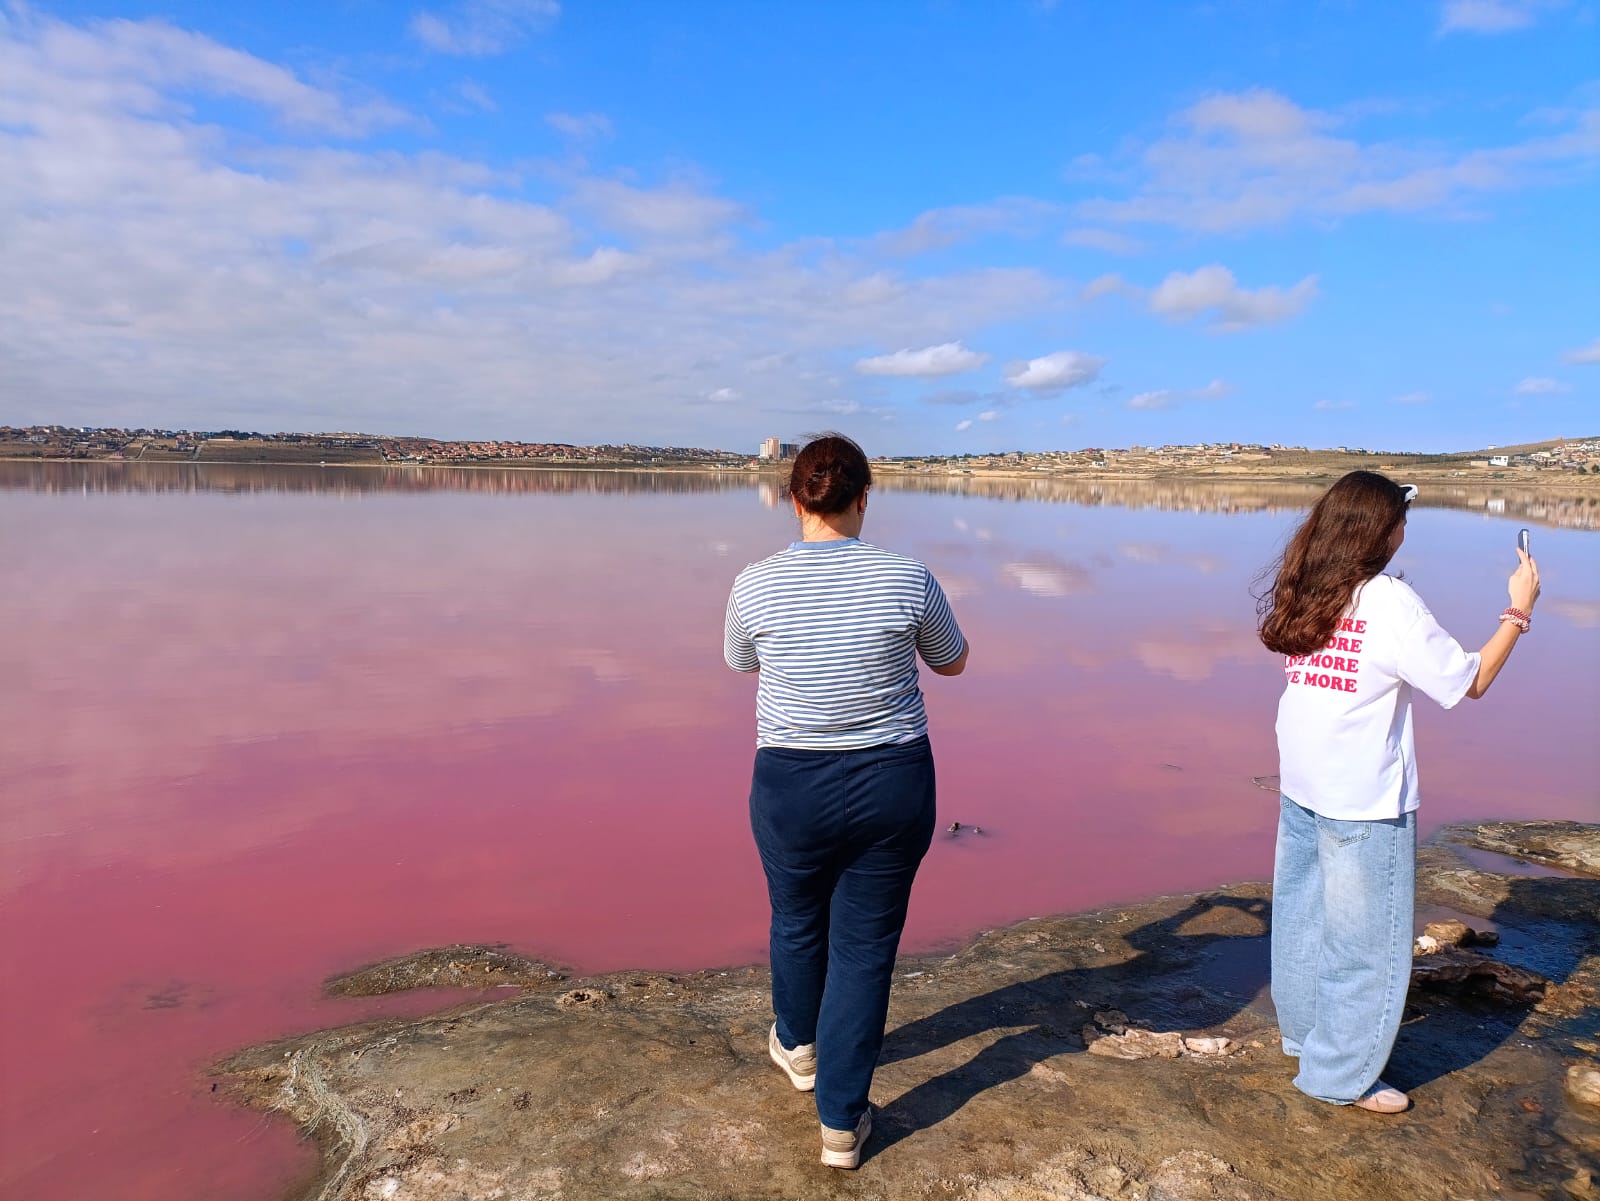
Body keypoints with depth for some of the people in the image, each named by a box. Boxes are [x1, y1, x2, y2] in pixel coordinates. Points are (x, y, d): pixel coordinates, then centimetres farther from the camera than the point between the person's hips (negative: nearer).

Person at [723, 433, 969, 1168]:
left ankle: (798, 1046, 51)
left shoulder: (755, 585, -11)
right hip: (894, 783, 0)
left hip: (792, 787, 1)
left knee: (797, 920, 26)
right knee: (865, 944, 13)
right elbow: (952, 662, 6)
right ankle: (841, 1121, 22)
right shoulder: (907, 579, -13)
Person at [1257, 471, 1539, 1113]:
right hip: (1364, 802, -7)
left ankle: (1304, 1033, 39)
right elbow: (1470, 681, -9)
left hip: (1298, 790, 7)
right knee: (1366, 940, 8)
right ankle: (1341, 1075, 20)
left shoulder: (1304, 595, 0)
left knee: (1302, 917, 21)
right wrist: (1519, 609, 1)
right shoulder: (1391, 603, -17)